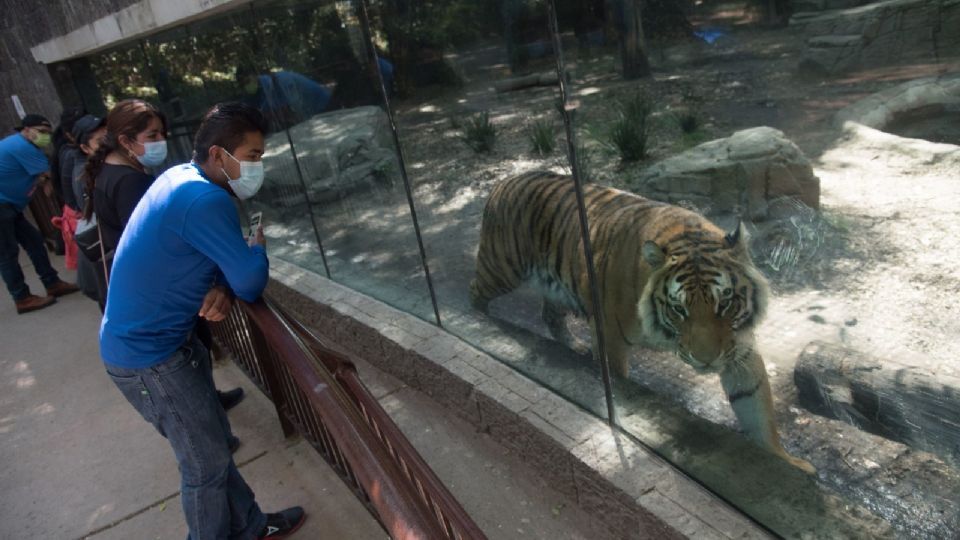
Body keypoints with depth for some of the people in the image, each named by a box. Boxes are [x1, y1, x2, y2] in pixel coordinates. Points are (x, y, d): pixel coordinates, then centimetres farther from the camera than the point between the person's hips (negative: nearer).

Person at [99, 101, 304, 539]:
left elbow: (219, 256, 12)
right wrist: (257, 247, -2)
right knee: (206, 463, 6)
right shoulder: (205, 200, -27)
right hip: (149, 355, -9)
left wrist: (221, 289, -9)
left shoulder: (184, 177, 4)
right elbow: (251, 284, -23)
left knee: (214, 440, 20)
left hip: (159, 338, 9)